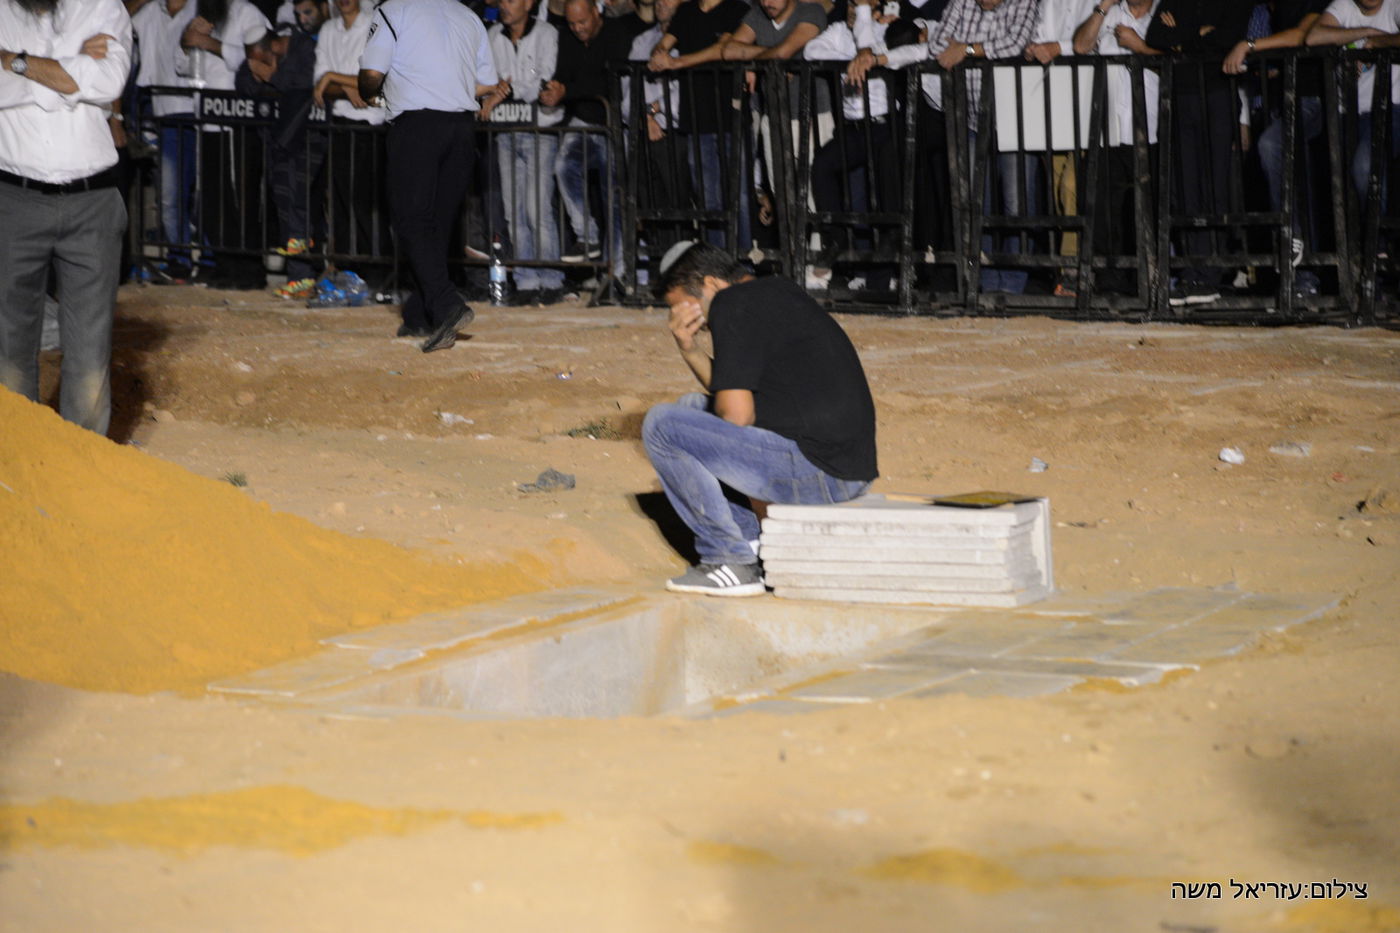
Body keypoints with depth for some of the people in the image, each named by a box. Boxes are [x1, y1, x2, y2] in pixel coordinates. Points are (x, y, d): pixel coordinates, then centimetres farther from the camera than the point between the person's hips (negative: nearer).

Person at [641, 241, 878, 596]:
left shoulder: (731, 305, -10)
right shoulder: (775, 291, 19)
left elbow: (737, 415, -14)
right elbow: (739, 393, 24)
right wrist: (691, 351, 10)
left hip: (813, 470, -10)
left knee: (661, 425, -7)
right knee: (693, 407, 24)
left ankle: (731, 561, -3)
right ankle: (749, 540, 17)